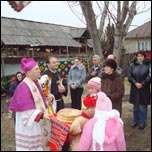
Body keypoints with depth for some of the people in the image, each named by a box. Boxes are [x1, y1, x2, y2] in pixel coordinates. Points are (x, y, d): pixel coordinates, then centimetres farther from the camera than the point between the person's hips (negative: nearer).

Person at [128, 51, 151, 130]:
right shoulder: (132, 65, 3)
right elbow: (129, 77, 0)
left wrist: (142, 84, -15)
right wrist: (135, 83, -12)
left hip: (145, 89, -2)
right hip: (134, 89, 2)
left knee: (143, 107, 6)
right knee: (135, 107, 14)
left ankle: (142, 123, 19)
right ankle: (135, 121, 28)